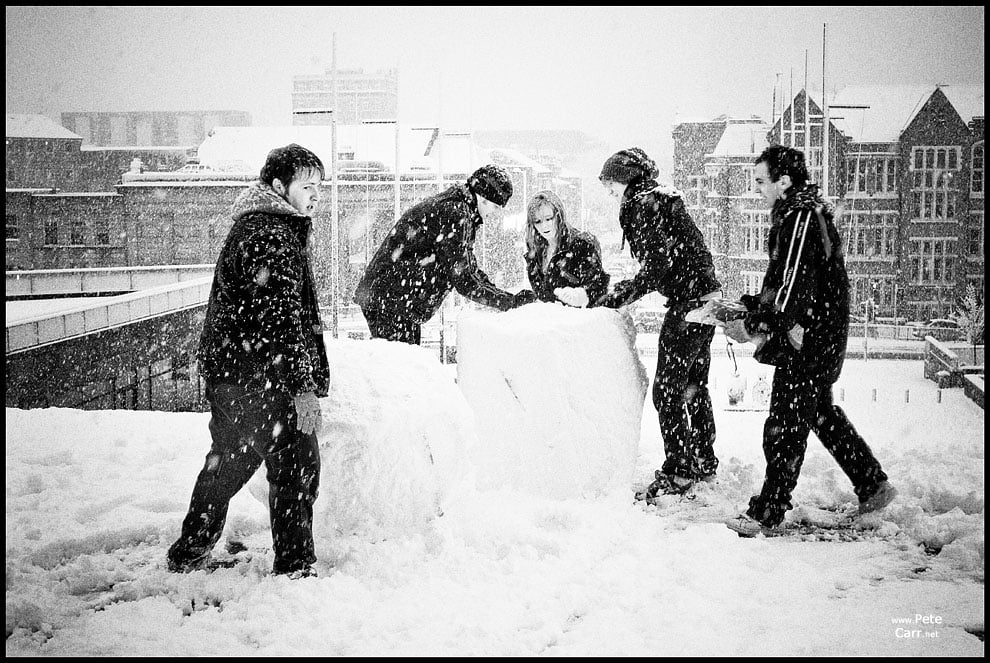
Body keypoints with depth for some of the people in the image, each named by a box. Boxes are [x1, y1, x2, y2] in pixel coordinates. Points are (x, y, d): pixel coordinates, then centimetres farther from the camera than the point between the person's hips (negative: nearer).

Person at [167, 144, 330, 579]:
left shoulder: (253, 224, 17)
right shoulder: (272, 236, -17)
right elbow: (280, 318, -24)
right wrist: (304, 387, -23)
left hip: (226, 371, 10)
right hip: (259, 377, -10)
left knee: (228, 463, 19)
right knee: (296, 466, -1)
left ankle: (190, 552, 30)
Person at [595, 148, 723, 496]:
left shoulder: (643, 205, -11)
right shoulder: (663, 200, 19)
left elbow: (658, 265, -19)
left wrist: (619, 296, -14)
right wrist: (625, 290, 17)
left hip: (687, 304, -10)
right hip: (707, 295, 10)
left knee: (666, 390, -4)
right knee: (694, 386, 20)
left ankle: (678, 473, 2)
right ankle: (704, 463, 31)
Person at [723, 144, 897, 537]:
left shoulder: (800, 218, -19)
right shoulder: (809, 212, 13)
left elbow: (795, 288, -24)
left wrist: (756, 327, -20)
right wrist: (756, 307, 11)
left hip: (805, 342, -11)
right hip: (819, 339, 11)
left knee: (785, 427, -3)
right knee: (821, 413, 21)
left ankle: (768, 512, 7)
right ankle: (873, 485, 31)